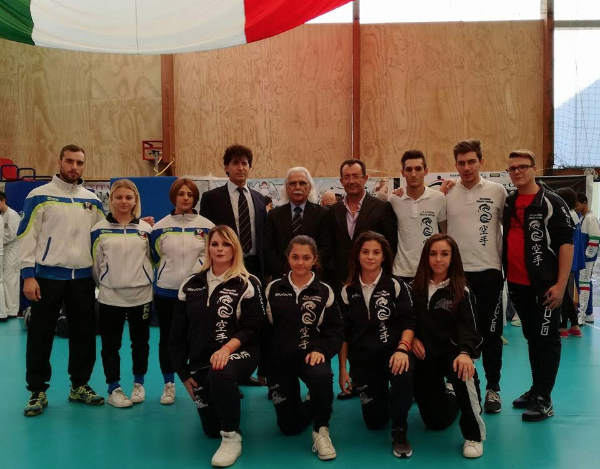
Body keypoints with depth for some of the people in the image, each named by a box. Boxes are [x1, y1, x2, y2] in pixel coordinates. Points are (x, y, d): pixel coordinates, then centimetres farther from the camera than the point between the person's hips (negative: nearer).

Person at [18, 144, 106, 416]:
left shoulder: (92, 200, 9)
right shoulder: (39, 196, -3)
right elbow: (27, 237, -6)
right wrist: (28, 275, -12)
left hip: (83, 277, 4)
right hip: (47, 276, -4)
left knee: (84, 333, 10)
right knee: (40, 335, 4)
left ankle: (80, 386, 24)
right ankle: (37, 391, 17)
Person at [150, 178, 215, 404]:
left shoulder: (207, 226, 0)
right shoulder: (160, 227, 2)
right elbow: (154, 258, 12)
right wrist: (169, 272, 5)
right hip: (166, 292, 1)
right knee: (166, 339, 9)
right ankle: (168, 385, 23)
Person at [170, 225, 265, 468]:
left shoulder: (247, 284, -5)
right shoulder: (191, 285, 5)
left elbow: (252, 327, -12)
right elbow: (178, 332, 7)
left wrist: (227, 348, -29)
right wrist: (183, 373, 4)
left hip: (238, 354, -4)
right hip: (200, 361, 5)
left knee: (219, 374, -40)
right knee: (211, 430, 7)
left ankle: (232, 438, -22)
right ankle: (230, 395, 41)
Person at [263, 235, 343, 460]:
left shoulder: (324, 291, -2)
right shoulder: (273, 289, 2)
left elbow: (336, 330, -2)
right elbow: (263, 329, 6)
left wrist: (321, 350, -21)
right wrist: (262, 365, 5)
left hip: (310, 355, -2)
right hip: (279, 359, 2)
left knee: (322, 376, -39)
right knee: (289, 426, 1)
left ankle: (321, 431, -14)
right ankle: (313, 405, 36)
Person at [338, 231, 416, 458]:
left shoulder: (396, 285, -4)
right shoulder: (348, 291, 3)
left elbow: (409, 321, -9)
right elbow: (344, 333, 6)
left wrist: (402, 349, -27)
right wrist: (342, 368, 3)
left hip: (393, 351, -2)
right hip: (362, 359, 3)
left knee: (403, 374, -39)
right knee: (374, 422, 3)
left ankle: (399, 431, -14)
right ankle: (384, 396, 39)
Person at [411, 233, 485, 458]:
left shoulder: (462, 292, -6)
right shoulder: (415, 287, 2)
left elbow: (468, 327, -17)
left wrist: (465, 352, -36)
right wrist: (412, 338, -9)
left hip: (451, 351, -3)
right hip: (424, 355, 3)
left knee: (463, 373, -40)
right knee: (436, 421, 5)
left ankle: (474, 435, -17)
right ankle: (450, 397, 45)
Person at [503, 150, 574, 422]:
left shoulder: (552, 203, -8)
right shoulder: (507, 202, 9)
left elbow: (566, 243, -11)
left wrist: (561, 284, -16)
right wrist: (506, 276, 7)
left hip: (544, 285, -6)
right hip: (516, 284, 6)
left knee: (547, 340, 1)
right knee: (531, 338, 16)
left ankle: (544, 399, 8)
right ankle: (536, 389, 27)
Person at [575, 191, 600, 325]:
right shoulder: (581, 217, 14)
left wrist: (587, 255, -16)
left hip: (587, 257, -9)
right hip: (580, 257, 9)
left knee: (584, 283, -8)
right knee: (586, 283, 13)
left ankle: (582, 315, -7)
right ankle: (588, 314, 20)